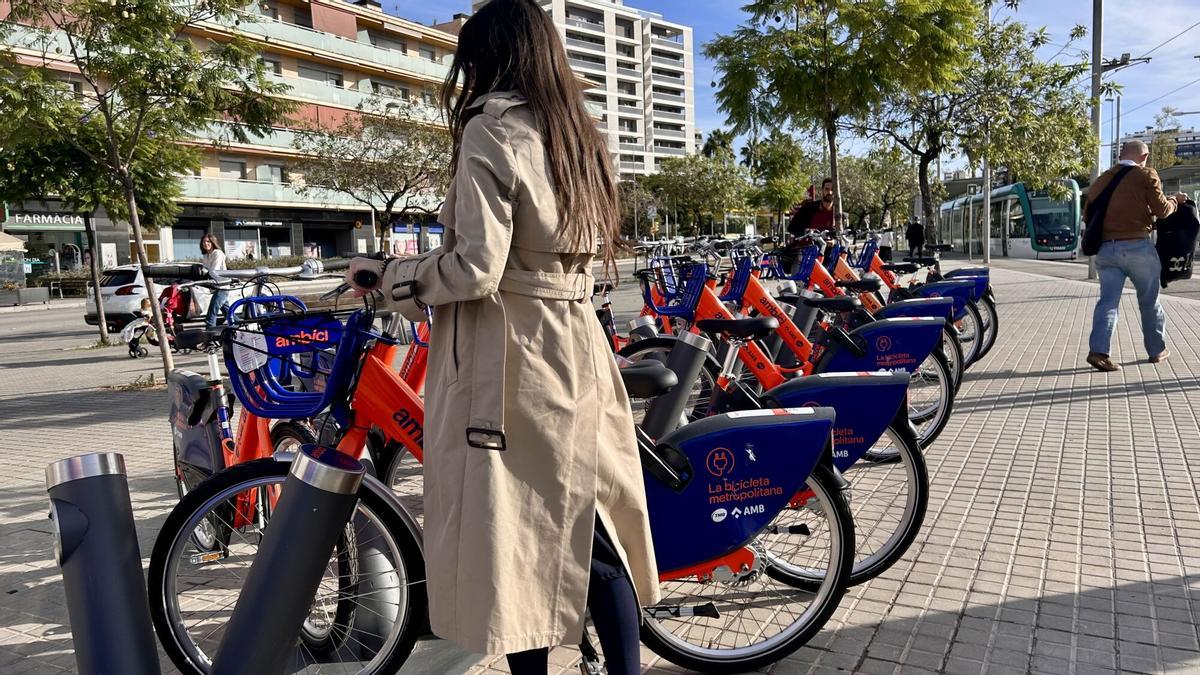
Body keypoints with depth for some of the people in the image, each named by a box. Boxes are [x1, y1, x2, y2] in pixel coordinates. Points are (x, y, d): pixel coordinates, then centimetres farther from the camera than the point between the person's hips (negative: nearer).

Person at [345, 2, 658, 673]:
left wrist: (388, 274, -1)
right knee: (592, 529, 15)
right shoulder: (581, 134, 13)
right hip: (578, 344, 8)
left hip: (506, 355, -7)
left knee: (513, 534, 6)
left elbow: (475, 268, -18)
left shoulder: (491, 130, -9)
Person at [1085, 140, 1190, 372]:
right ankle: (1157, 350, 25)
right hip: (1137, 247, -3)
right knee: (1149, 300, 13)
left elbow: (1087, 215, 14)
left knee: (1108, 300, 0)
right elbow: (1161, 210, -4)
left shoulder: (1101, 180, 11)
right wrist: (1176, 200, 16)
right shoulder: (1146, 175, -2)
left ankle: (1098, 350, -16)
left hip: (1105, 248, 3)